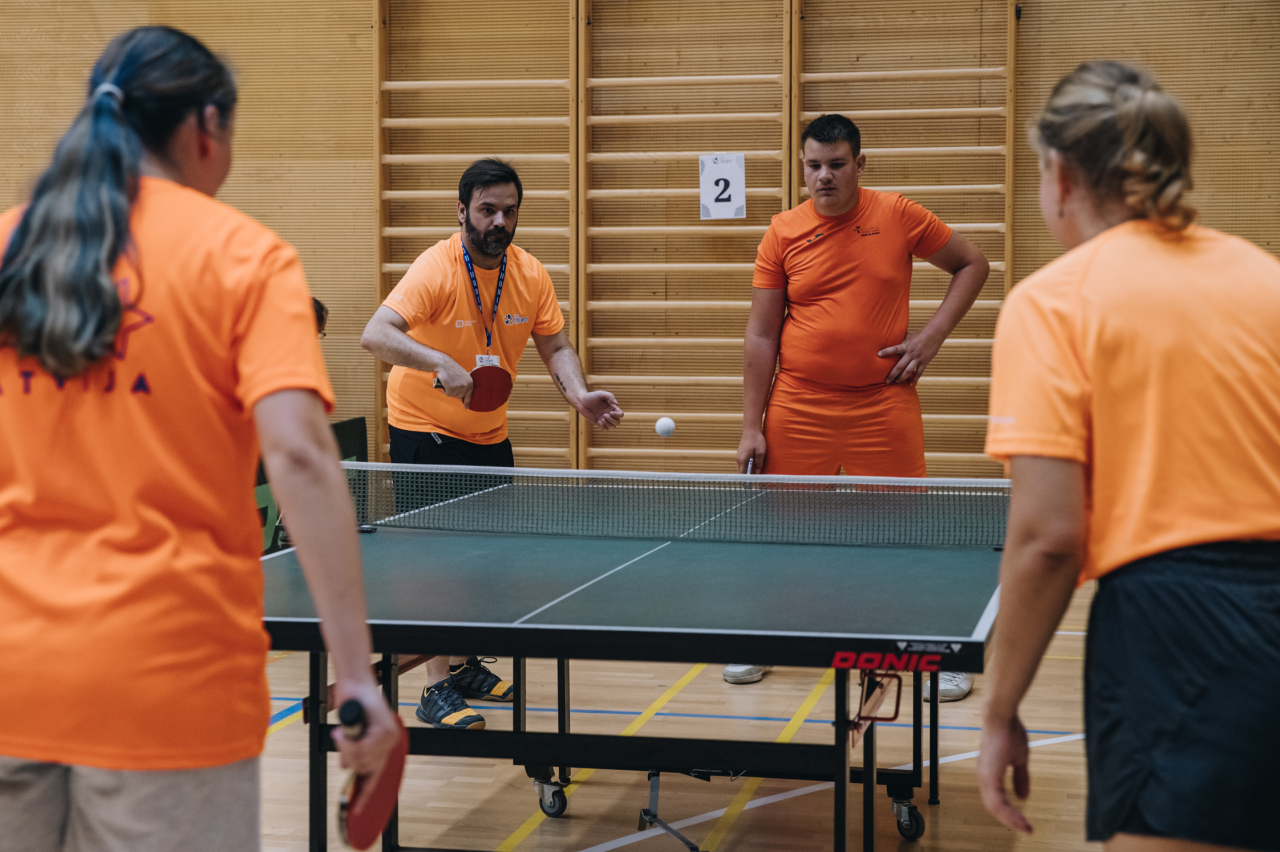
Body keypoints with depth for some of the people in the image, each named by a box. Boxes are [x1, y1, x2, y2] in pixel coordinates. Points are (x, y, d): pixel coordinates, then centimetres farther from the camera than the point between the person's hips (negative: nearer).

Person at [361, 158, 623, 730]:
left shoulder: (530, 274, -5)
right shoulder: (436, 269, -23)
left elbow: (555, 347, 2)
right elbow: (375, 335, -34)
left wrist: (579, 395, -17)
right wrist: (439, 363, -48)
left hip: (489, 433, 6)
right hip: (424, 430, -6)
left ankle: (465, 664, 32)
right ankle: (438, 689, -3)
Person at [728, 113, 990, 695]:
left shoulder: (897, 216, 0)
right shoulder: (782, 233, 0)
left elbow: (972, 264, 11)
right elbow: (761, 335, 2)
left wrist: (931, 336, -2)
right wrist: (751, 427, -2)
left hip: (884, 405, -1)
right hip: (798, 411, 1)